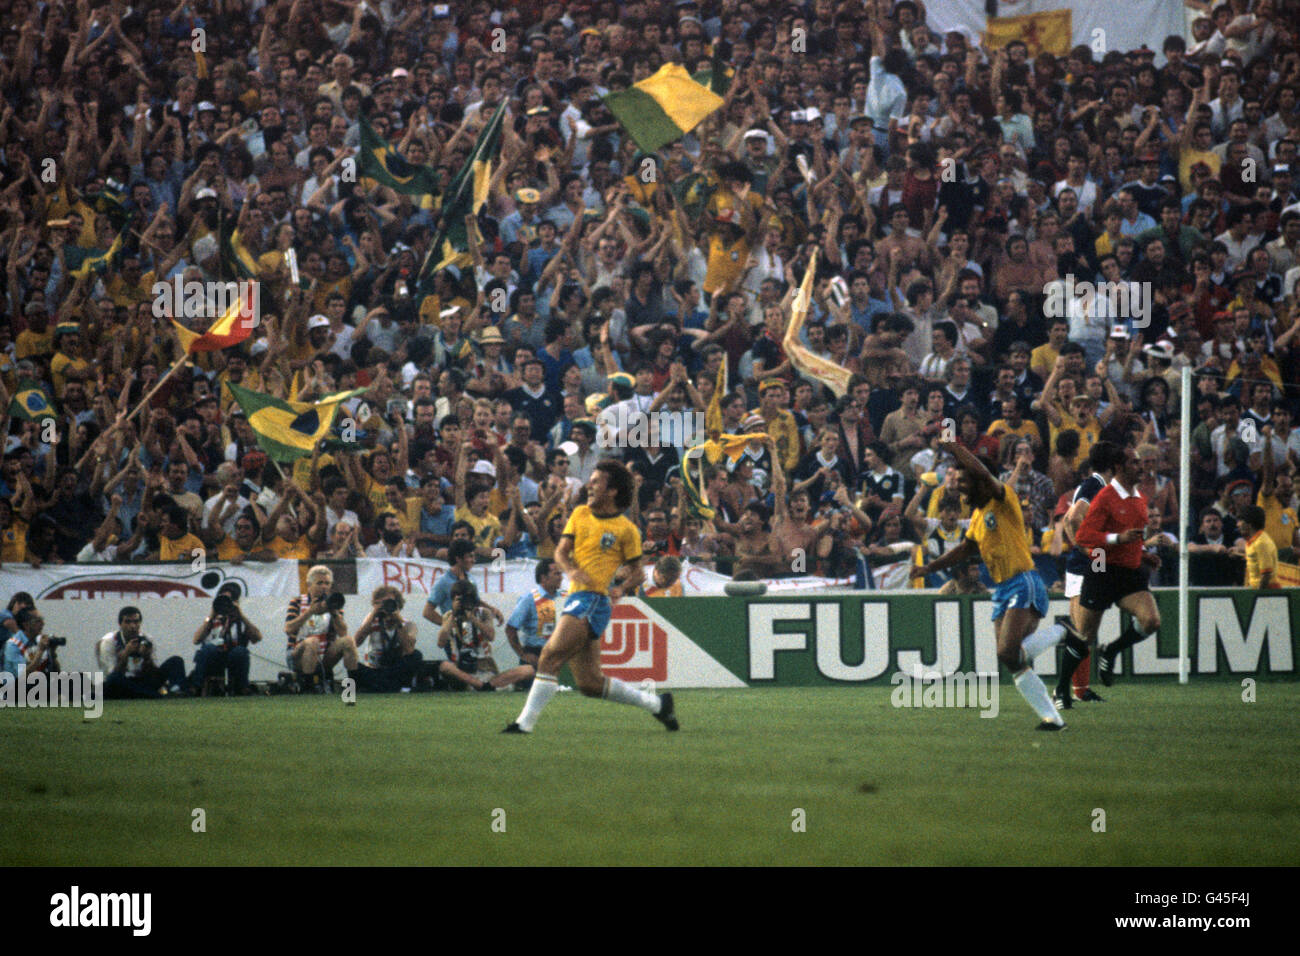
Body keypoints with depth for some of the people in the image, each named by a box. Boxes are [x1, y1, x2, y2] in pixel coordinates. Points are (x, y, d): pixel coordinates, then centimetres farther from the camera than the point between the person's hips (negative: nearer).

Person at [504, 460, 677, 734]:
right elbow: (561, 550, 10)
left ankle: (526, 722, -18)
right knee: (590, 683, 9)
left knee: (550, 658, -19)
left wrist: (622, 588, -16)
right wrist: (571, 569, -10)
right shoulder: (580, 514, 15)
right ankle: (655, 703, 22)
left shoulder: (626, 530, -1)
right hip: (577, 596, 8)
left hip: (594, 600, -8)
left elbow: (638, 572, 4)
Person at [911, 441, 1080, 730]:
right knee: (1015, 663, 1)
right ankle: (1051, 717, 4)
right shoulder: (978, 515, 17)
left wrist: (956, 449, -17)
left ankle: (1062, 632, -2)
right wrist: (930, 567, 25)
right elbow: (967, 548, 29)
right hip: (1002, 590, 9)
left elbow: (984, 474, -25)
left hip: (1024, 584, -9)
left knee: (1009, 654, -23)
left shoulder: (1004, 502, -8)